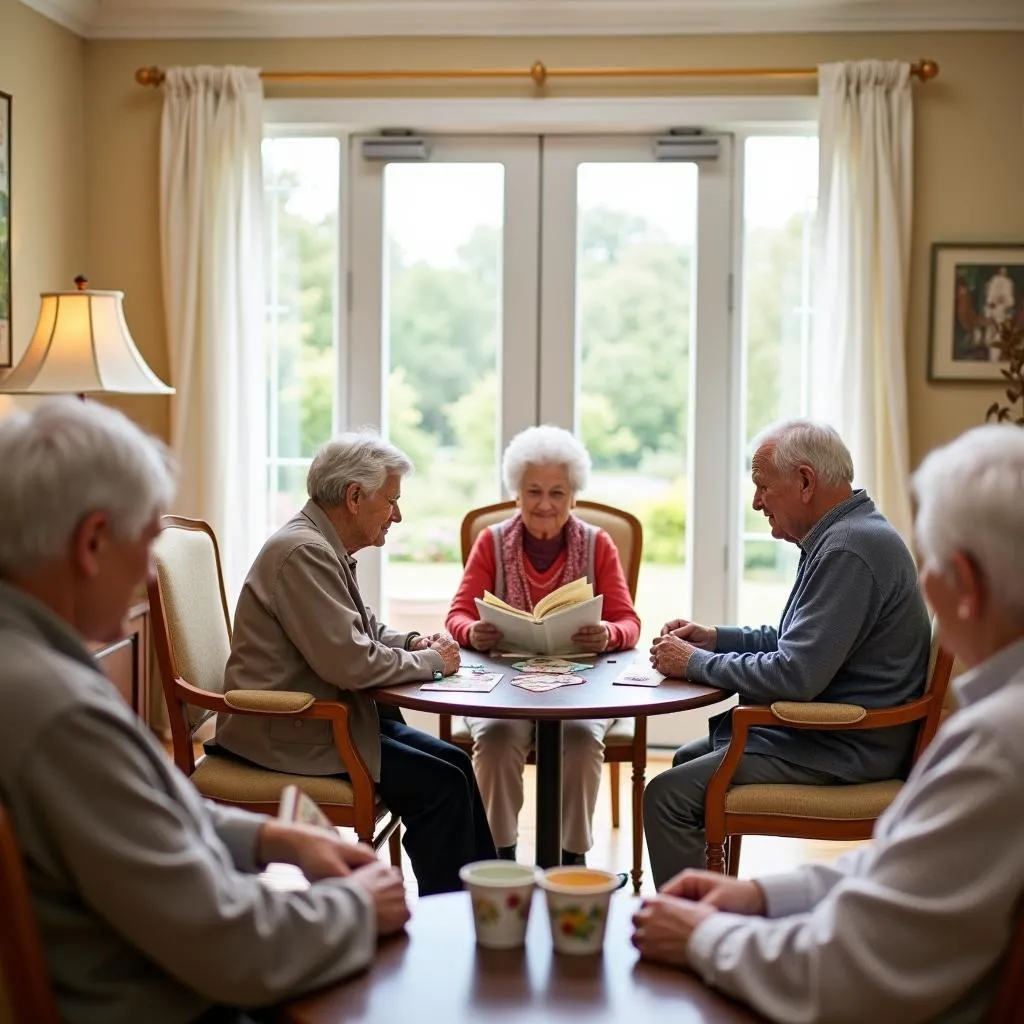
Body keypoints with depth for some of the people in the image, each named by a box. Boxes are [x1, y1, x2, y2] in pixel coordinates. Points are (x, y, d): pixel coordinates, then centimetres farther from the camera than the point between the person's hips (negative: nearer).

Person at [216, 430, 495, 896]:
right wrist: (430, 661, -11)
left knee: (454, 763, 6)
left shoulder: (323, 546, 11)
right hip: (290, 733, -10)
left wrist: (414, 643, 3)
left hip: (321, 714, 10)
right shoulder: (303, 551, -21)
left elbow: (364, 630, 23)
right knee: (441, 784, -12)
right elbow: (351, 661, -26)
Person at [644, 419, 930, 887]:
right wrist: (715, 638, 10)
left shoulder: (848, 550, -23)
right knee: (688, 759, 23)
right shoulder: (842, 534, 12)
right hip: (828, 728, 12)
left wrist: (696, 663, -15)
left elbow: (795, 676, -28)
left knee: (668, 795, -16)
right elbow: (800, 642, 22)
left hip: (842, 751, -11)